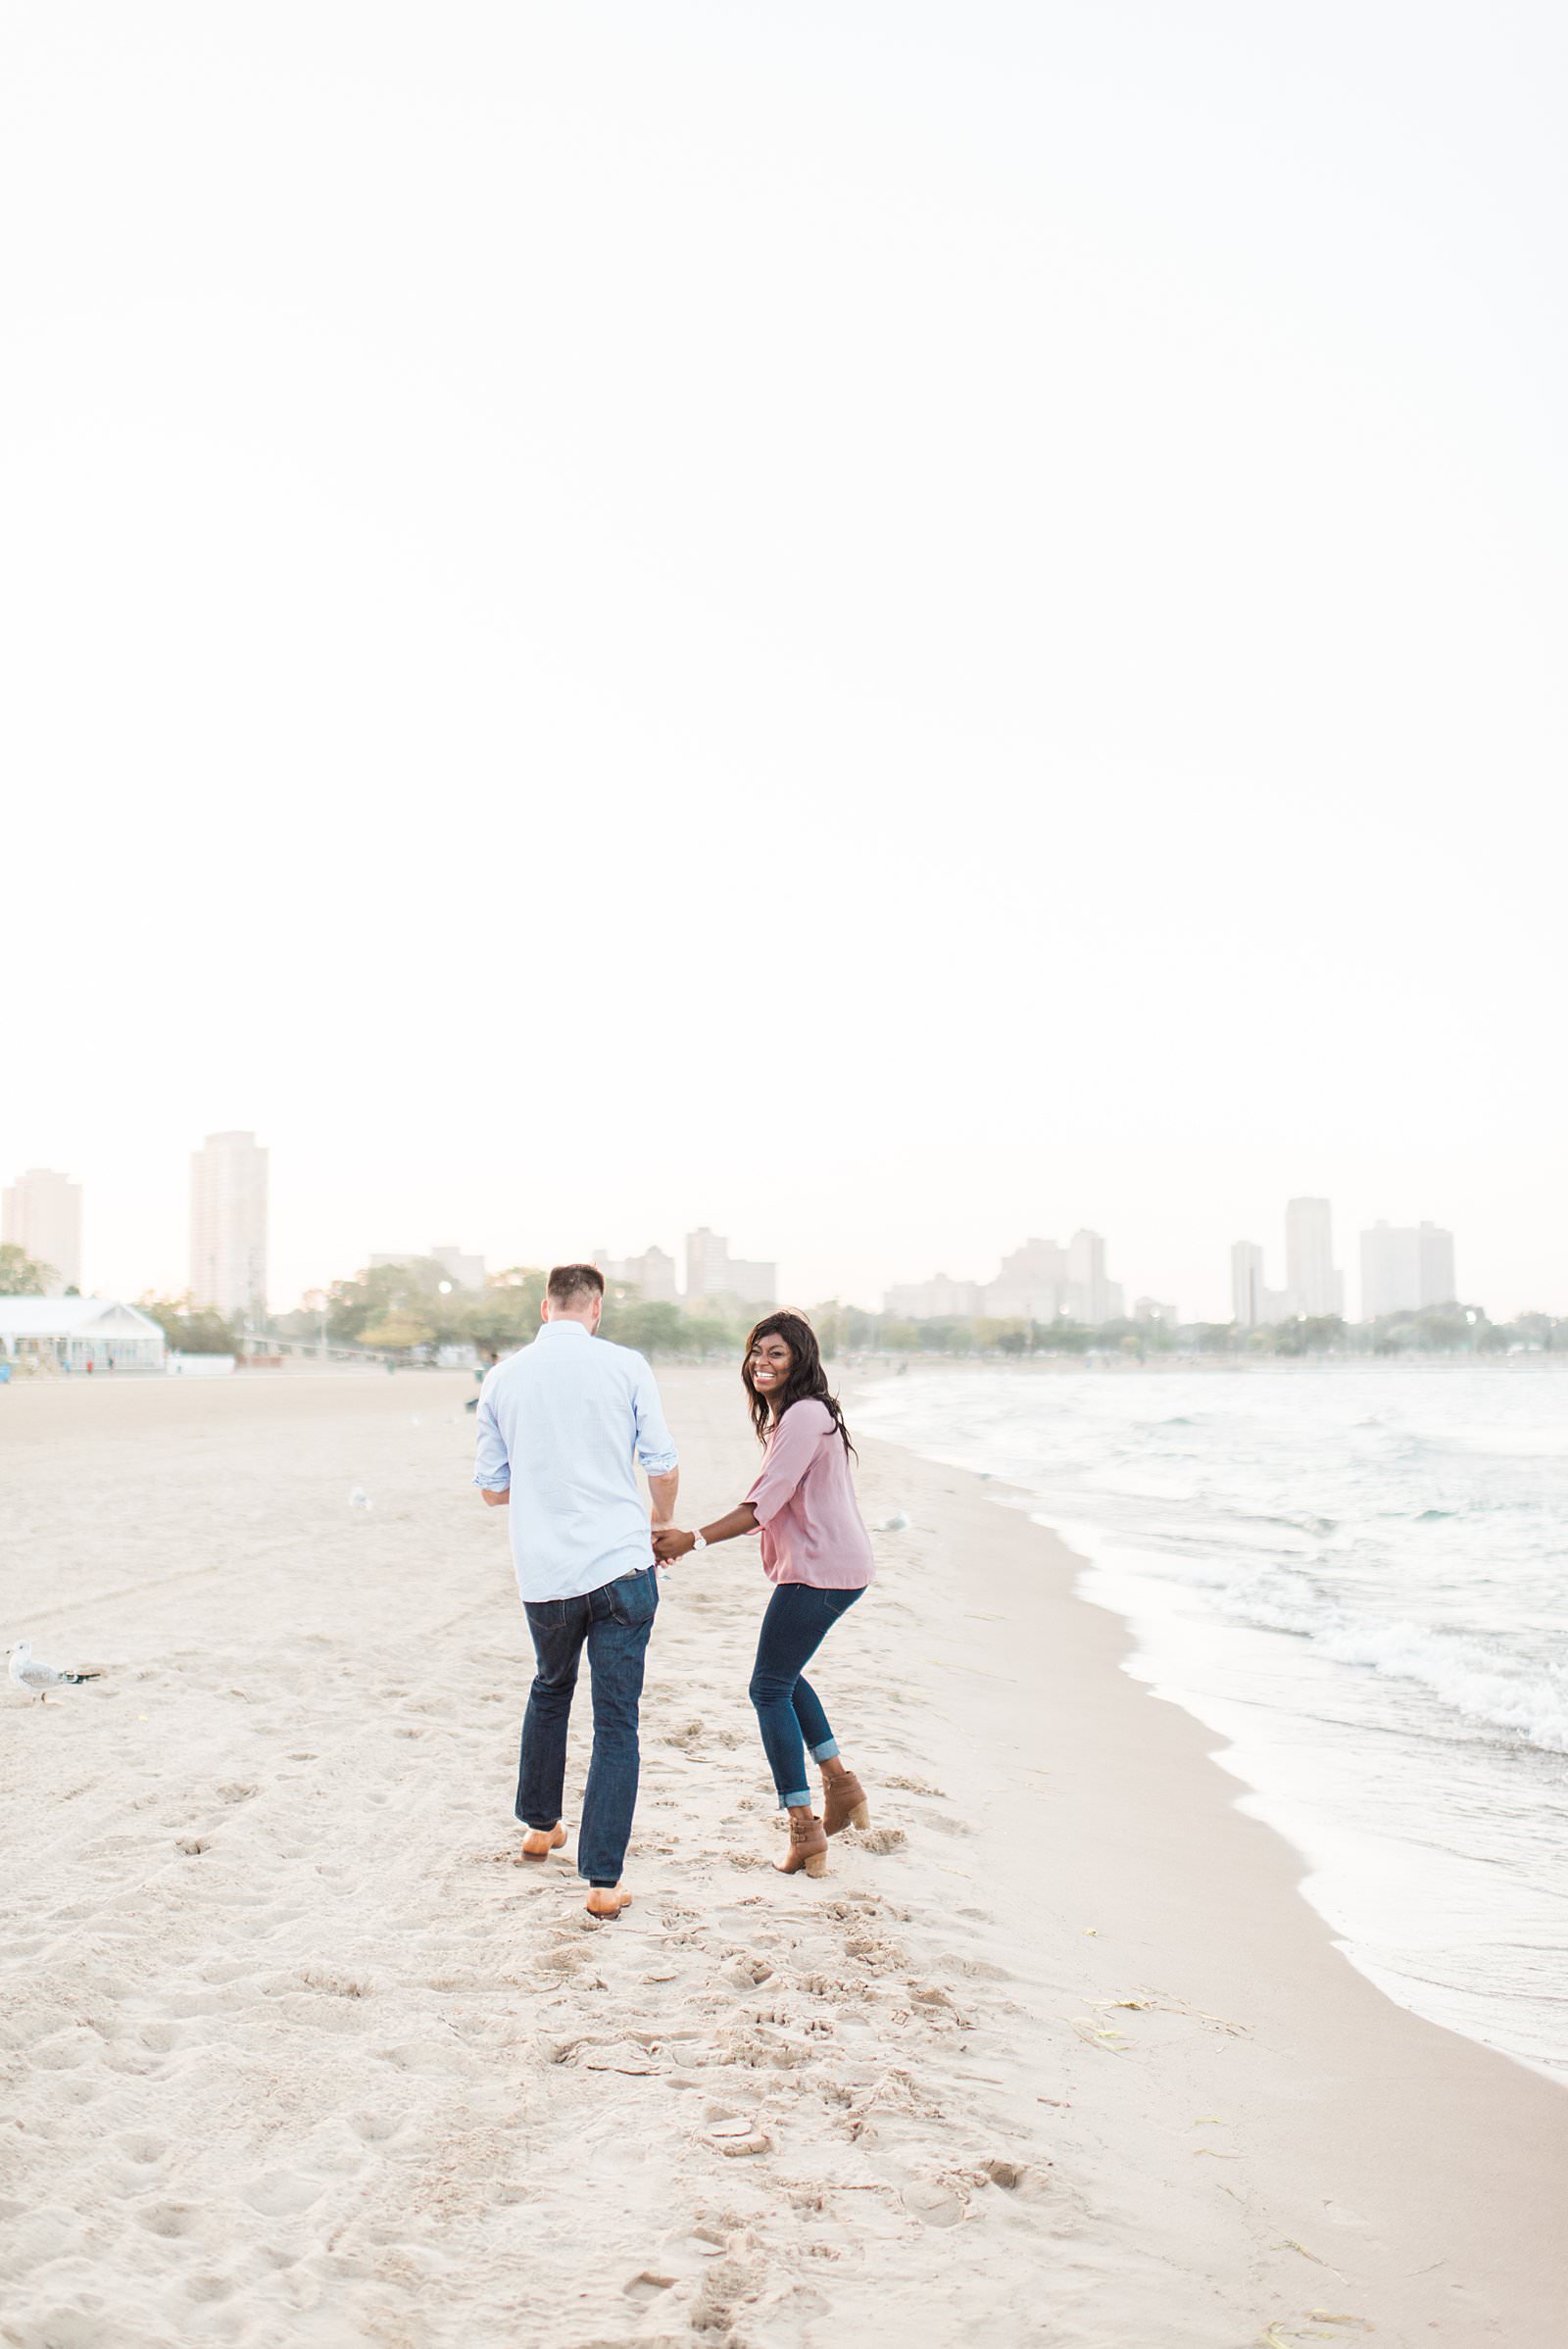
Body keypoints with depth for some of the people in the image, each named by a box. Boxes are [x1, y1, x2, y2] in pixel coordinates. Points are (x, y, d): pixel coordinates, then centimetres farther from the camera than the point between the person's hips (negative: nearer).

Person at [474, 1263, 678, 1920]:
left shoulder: (503, 1378, 4)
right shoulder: (625, 1366, -3)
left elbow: (492, 1488, 11)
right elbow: (663, 1468, -1)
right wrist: (662, 1524, 20)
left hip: (543, 1574, 3)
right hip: (621, 1568, -3)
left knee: (550, 1689, 28)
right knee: (616, 1723, 2)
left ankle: (540, 1825, 39)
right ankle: (602, 1880, 0)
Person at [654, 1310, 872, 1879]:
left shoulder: (804, 1415, -17)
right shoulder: (787, 1415, 15)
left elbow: (764, 1503, -22)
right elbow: (773, 1505, 17)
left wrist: (693, 1541, -21)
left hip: (819, 1570, -11)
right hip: (837, 1567, 11)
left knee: (770, 1687, -3)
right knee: (782, 1674, 24)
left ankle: (803, 1828, 0)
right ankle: (840, 1782, 28)